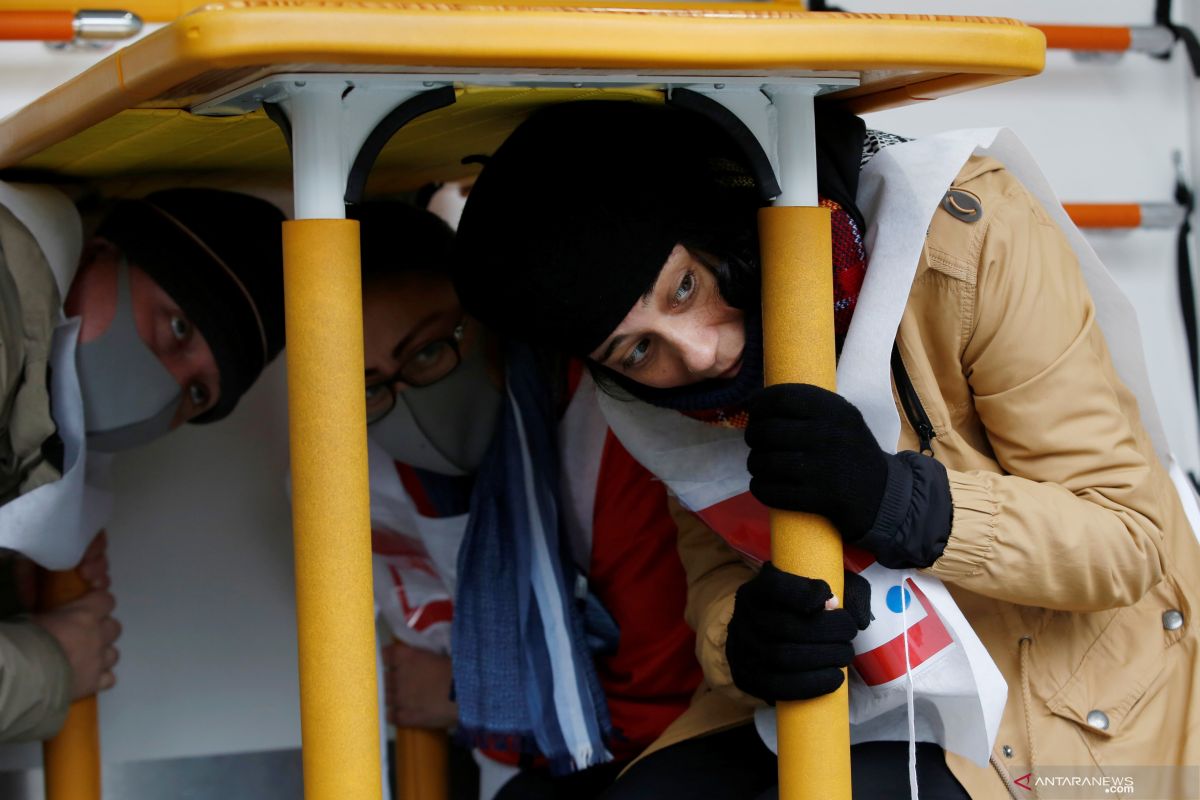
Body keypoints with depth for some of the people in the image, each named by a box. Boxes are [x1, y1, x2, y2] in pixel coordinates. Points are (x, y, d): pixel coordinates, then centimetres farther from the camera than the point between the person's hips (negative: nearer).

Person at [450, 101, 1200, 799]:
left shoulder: (967, 238, -24)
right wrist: (739, 638, -26)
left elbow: (1128, 536, -19)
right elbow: (718, 571, 0)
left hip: (1066, 699, -4)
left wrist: (895, 501, -34)